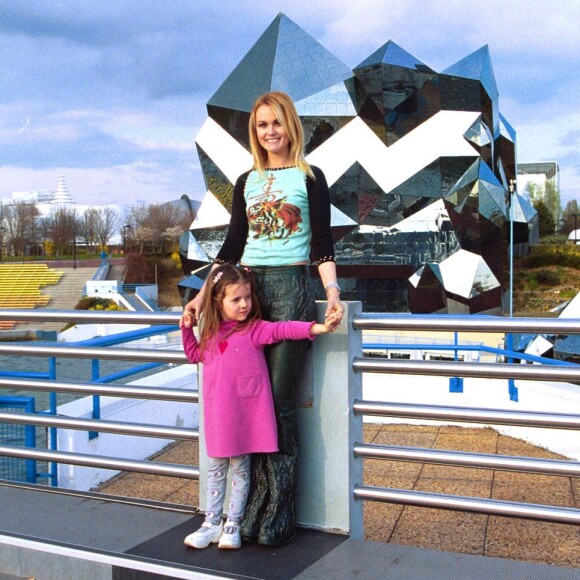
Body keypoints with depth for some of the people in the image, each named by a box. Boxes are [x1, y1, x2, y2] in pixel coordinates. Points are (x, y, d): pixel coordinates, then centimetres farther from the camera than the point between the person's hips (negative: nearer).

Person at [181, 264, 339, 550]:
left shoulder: (254, 329, -8)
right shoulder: (211, 333, 8)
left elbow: (283, 330, -24)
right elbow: (195, 355, 26)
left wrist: (317, 328, -37)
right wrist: (187, 329, 14)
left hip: (245, 414, -5)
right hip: (217, 415, 5)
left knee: (240, 468, 8)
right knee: (215, 468, 14)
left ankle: (232, 525, 22)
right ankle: (212, 524, 27)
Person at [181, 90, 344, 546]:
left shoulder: (310, 178, 5)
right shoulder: (246, 182, 16)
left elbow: (323, 244, 0)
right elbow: (232, 246, 16)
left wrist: (333, 293, -15)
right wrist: (203, 294, 9)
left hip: (292, 289, -4)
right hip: (247, 288, 4)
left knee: (280, 401, -5)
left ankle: (280, 513, 4)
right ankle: (257, 504, 9)